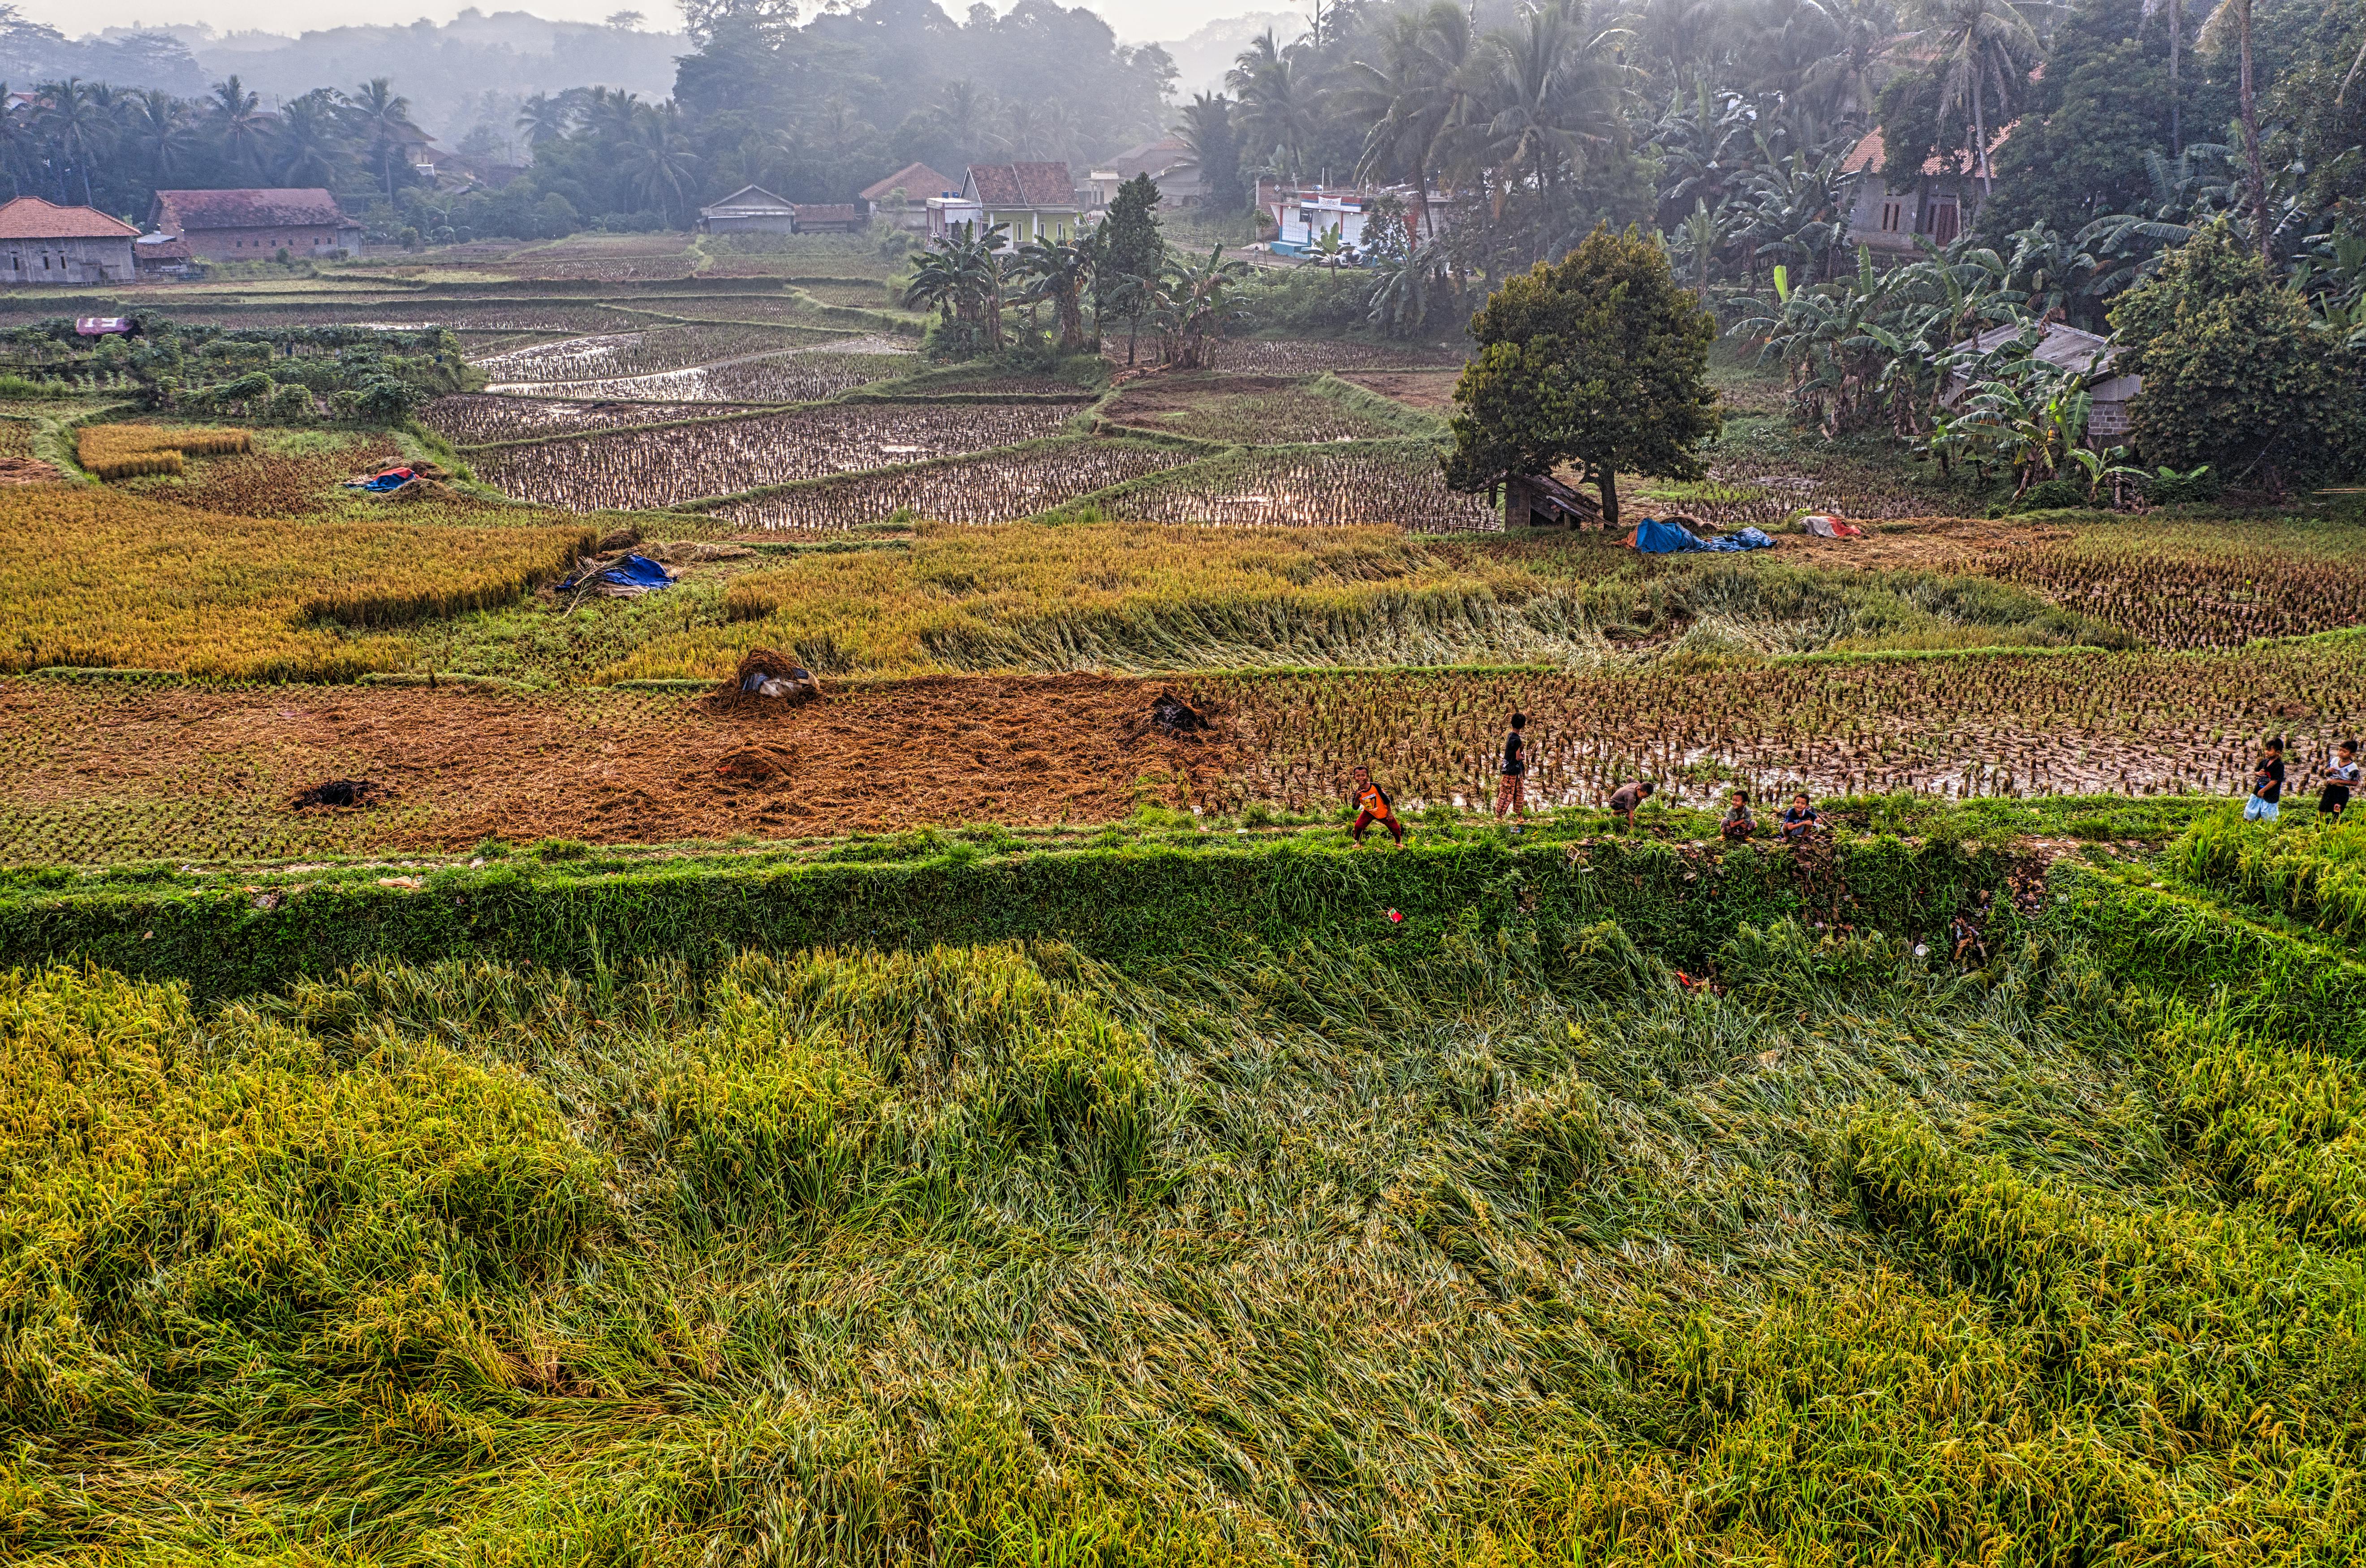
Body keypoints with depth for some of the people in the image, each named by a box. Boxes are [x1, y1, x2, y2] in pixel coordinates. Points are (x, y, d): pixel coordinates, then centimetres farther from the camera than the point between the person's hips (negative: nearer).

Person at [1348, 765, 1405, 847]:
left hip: (1383, 812, -1)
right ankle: (1358, 843, 12)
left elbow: (1386, 799, -13)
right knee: (1358, 826, -14)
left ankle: (1399, 843, 33)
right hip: (1369, 812, 1)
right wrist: (1357, 798, -38)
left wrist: (1390, 812, -8)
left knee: (1395, 828, 3)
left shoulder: (1375, 786, -25)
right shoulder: (1357, 792, -18)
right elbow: (1355, 808, -19)